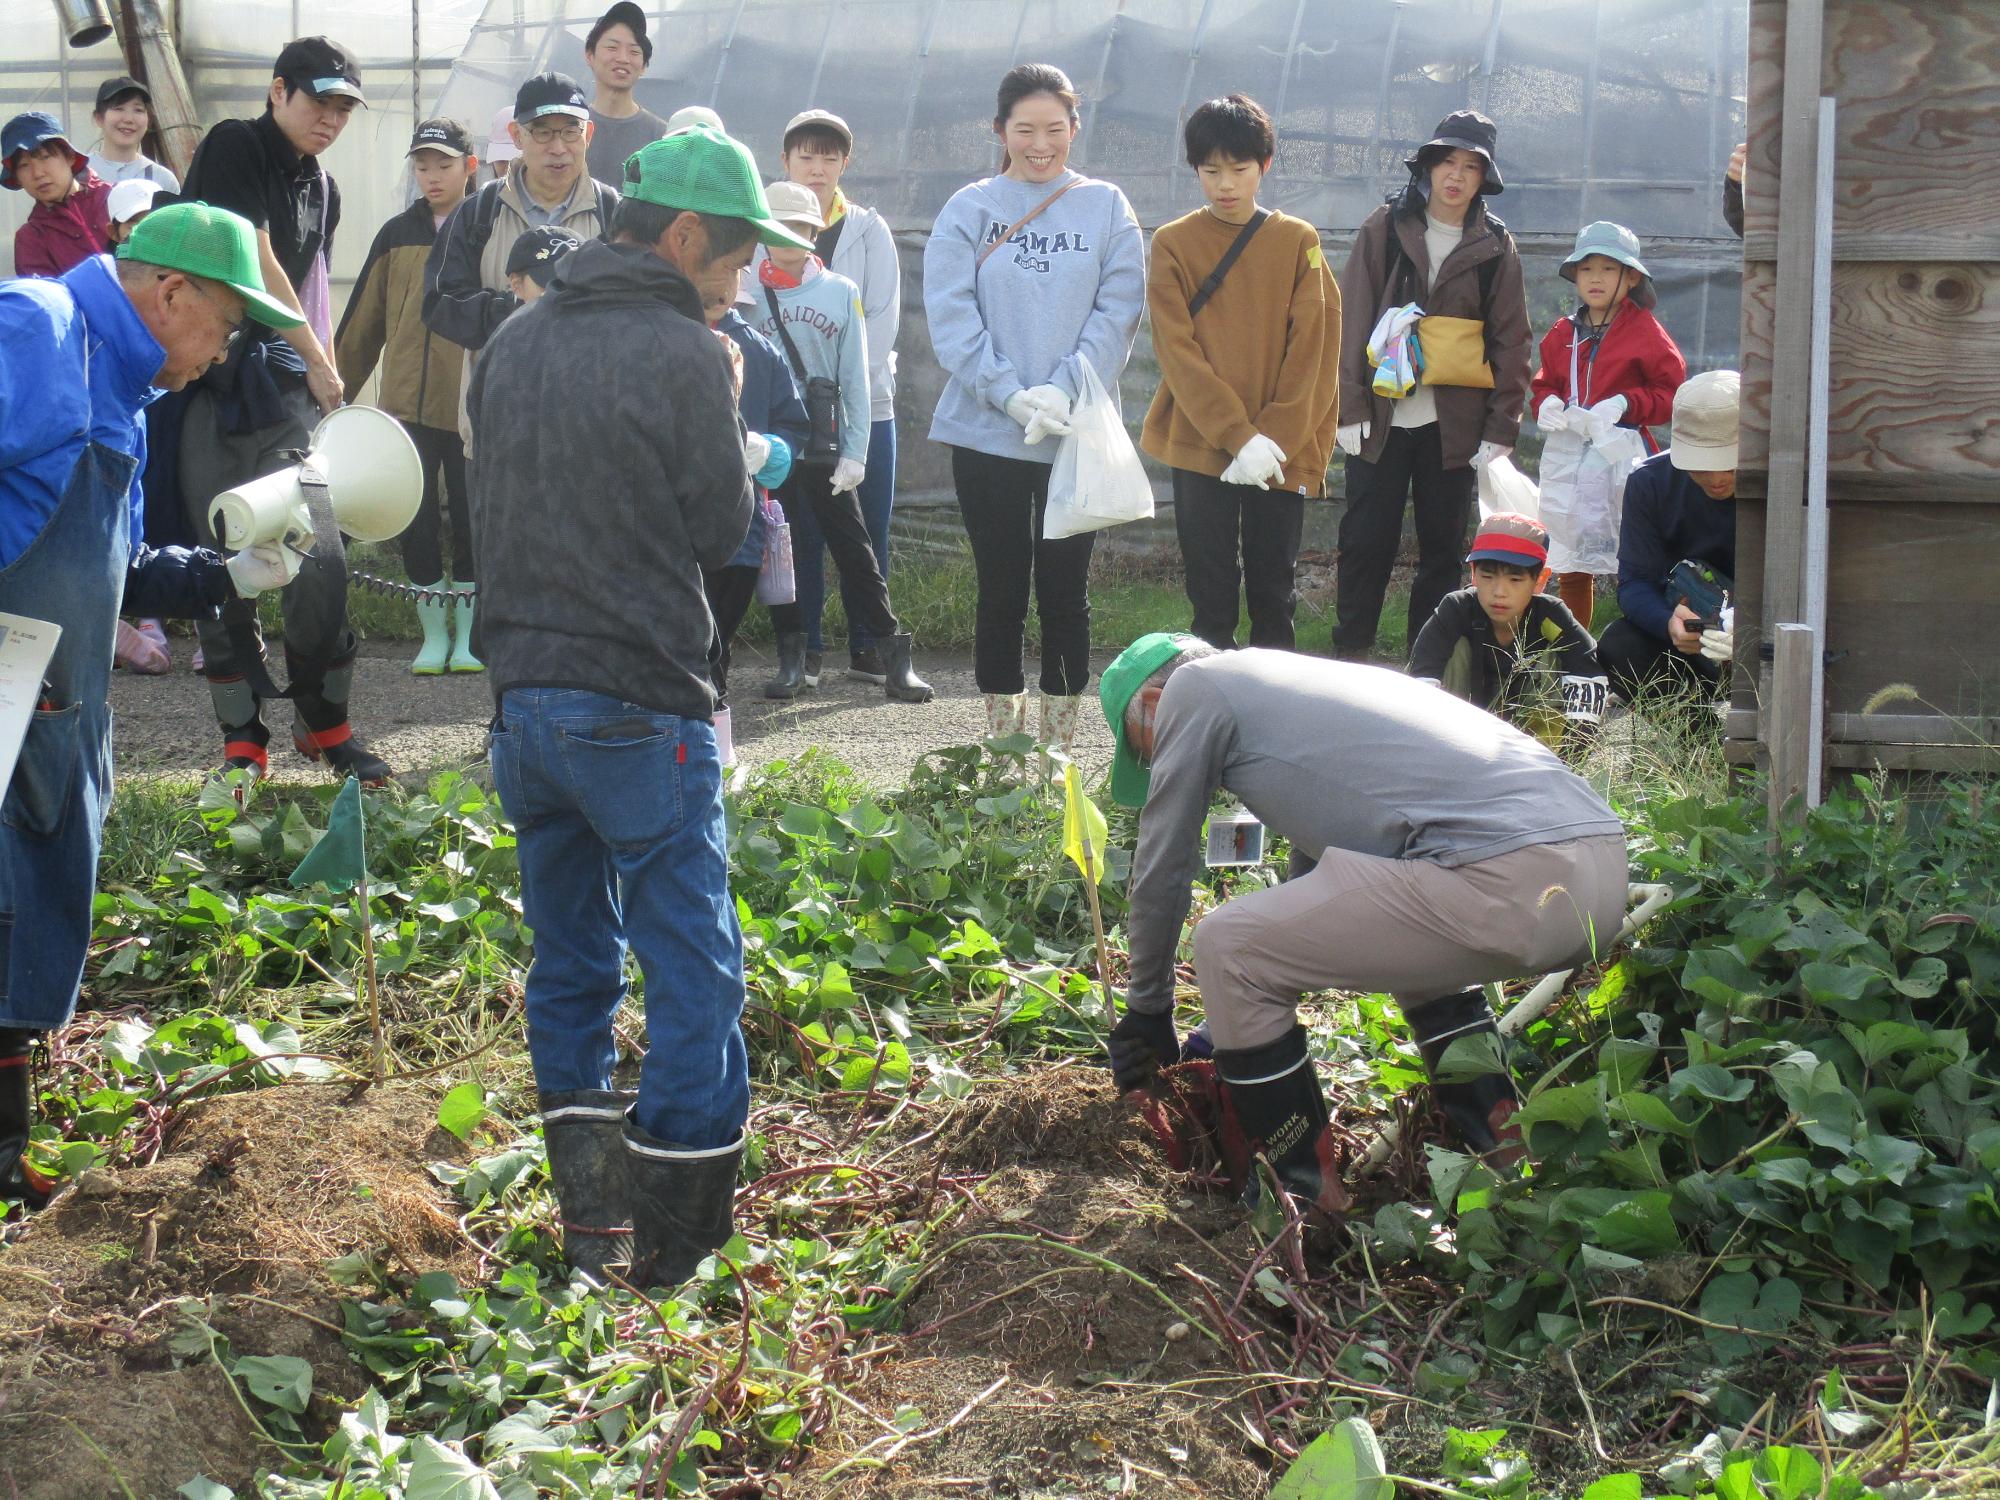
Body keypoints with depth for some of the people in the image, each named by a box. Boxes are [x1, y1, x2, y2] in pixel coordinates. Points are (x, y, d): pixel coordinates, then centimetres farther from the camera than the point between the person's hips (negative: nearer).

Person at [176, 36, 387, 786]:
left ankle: (324, 723, 11)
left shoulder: (322, 189, 15)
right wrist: (319, 362, -6)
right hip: (207, 382, -5)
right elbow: (257, 265, -12)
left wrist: (325, 376, 15)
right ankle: (243, 740, 7)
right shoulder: (234, 148, -7)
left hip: (284, 382, 5)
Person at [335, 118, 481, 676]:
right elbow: (362, 320, 14)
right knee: (417, 524, 4)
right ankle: (434, 634, 16)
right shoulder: (397, 234, 10)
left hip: (470, 406, -3)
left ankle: (468, 636, 14)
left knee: (469, 521, 2)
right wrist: (336, 390, 13)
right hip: (406, 404, 3)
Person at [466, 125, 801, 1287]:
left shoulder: (515, 343, 10)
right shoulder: (683, 354, -11)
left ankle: (586, 1214, 19)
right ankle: (673, 1238, 1)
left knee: (572, 962, 16)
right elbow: (723, 530, -5)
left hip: (525, 698, 7)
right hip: (640, 707, -7)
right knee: (696, 970, 1)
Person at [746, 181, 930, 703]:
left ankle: (894, 656, 2)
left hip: (826, 446, -1)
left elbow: (855, 380, 2)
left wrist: (855, 452, -4)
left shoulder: (841, 294, 3)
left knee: (853, 549, -1)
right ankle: (792, 659, 14)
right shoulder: (748, 296, 2)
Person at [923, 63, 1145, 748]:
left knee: (1064, 590, 4)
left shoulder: (1106, 208, 4)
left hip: (1076, 432, 0)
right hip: (986, 433, 0)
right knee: (1001, 591, 6)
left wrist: (1062, 390, -15)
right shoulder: (969, 209, 3)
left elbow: (1118, 312, -2)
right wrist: (1010, 395, -15)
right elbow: (950, 314, -5)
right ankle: (1001, 743, 15)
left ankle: (1059, 747, 13)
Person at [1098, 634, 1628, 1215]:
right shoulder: (1292, 684, 34)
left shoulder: (1190, 689, 9)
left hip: (1513, 884, -9)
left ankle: (1300, 1189, 11)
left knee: (1227, 947, 1)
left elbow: (1161, 871, 14)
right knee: (1408, 940, 39)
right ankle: (1501, 1149, 30)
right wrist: (1238, 1028, 50)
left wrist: (1148, 1009, 29)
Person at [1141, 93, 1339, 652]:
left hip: (1283, 453, 1)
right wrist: (1238, 435, -16)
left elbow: (1315, 347, -2)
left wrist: (1275, 437, -13)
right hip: (1199, 445, 0)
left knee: (1274, 590, 6)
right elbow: (1178, 351, -6)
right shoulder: (1173, 244, 2)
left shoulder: (1299, 242, 4)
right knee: (1210, 590, 3)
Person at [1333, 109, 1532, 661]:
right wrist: (1350, 406, -7)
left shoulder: (1496, 248, 6)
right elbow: (1353, 319, 0)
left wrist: (1501, 426, -1)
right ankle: (1350, 653, 9)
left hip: (1455, 425, 1)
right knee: (1366, 539, -1)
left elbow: (1510, 341, 6)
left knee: (1442, 547, 6)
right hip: (1381, 416, -1)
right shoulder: (1384, 228, 3)